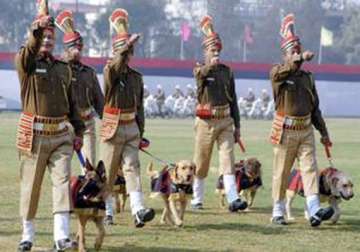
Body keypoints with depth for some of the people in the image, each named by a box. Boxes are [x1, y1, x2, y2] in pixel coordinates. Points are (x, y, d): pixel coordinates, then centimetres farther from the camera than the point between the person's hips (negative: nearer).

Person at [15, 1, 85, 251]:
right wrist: (38, 29, -42)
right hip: (34, 135, -3)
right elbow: (29, 52, -25)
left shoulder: (63, 68, 15)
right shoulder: (26, 63, 0)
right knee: (30, 185, 4)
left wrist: (78, 131, 15)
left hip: (62, 134, 3)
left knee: (62, 181, -8)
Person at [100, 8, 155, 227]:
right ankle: (106, 211, 18)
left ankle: (138, 210, -20)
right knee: (108, 172, 4)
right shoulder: (110, 72, -5)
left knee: (132, 167, -8)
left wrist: (141, 132, 13)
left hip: (132, 128, 4)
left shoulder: (137, 77, 10)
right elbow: (117, 65, -31)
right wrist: (127, 45, -43)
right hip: (113, 127, -4)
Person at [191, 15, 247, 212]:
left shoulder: (227, 71, 10)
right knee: (201, 164, 6)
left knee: (228, 159, -8)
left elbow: (233, 100, 14)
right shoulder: (200, 70, 0)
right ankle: (197, 200, 19)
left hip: (225, 121, 3)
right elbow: (200, 73, -27)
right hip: (206, 122, -3)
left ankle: (233, 200, -16)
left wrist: (237, 126, 11)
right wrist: (210, 65, -48)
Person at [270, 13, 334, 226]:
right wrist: (301, 58, -47)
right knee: (282, 172, 2)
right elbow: (283, 71, -30)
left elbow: (315, 107, 18)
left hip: (306, 130, 4)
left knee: (310, 168, -8)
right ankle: (278, 212, 12)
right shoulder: (278, 73, -3)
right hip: (286, 131, -4)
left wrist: (324, 132, 15)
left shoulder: (308, 77, 13)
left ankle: (314, 211, -17)